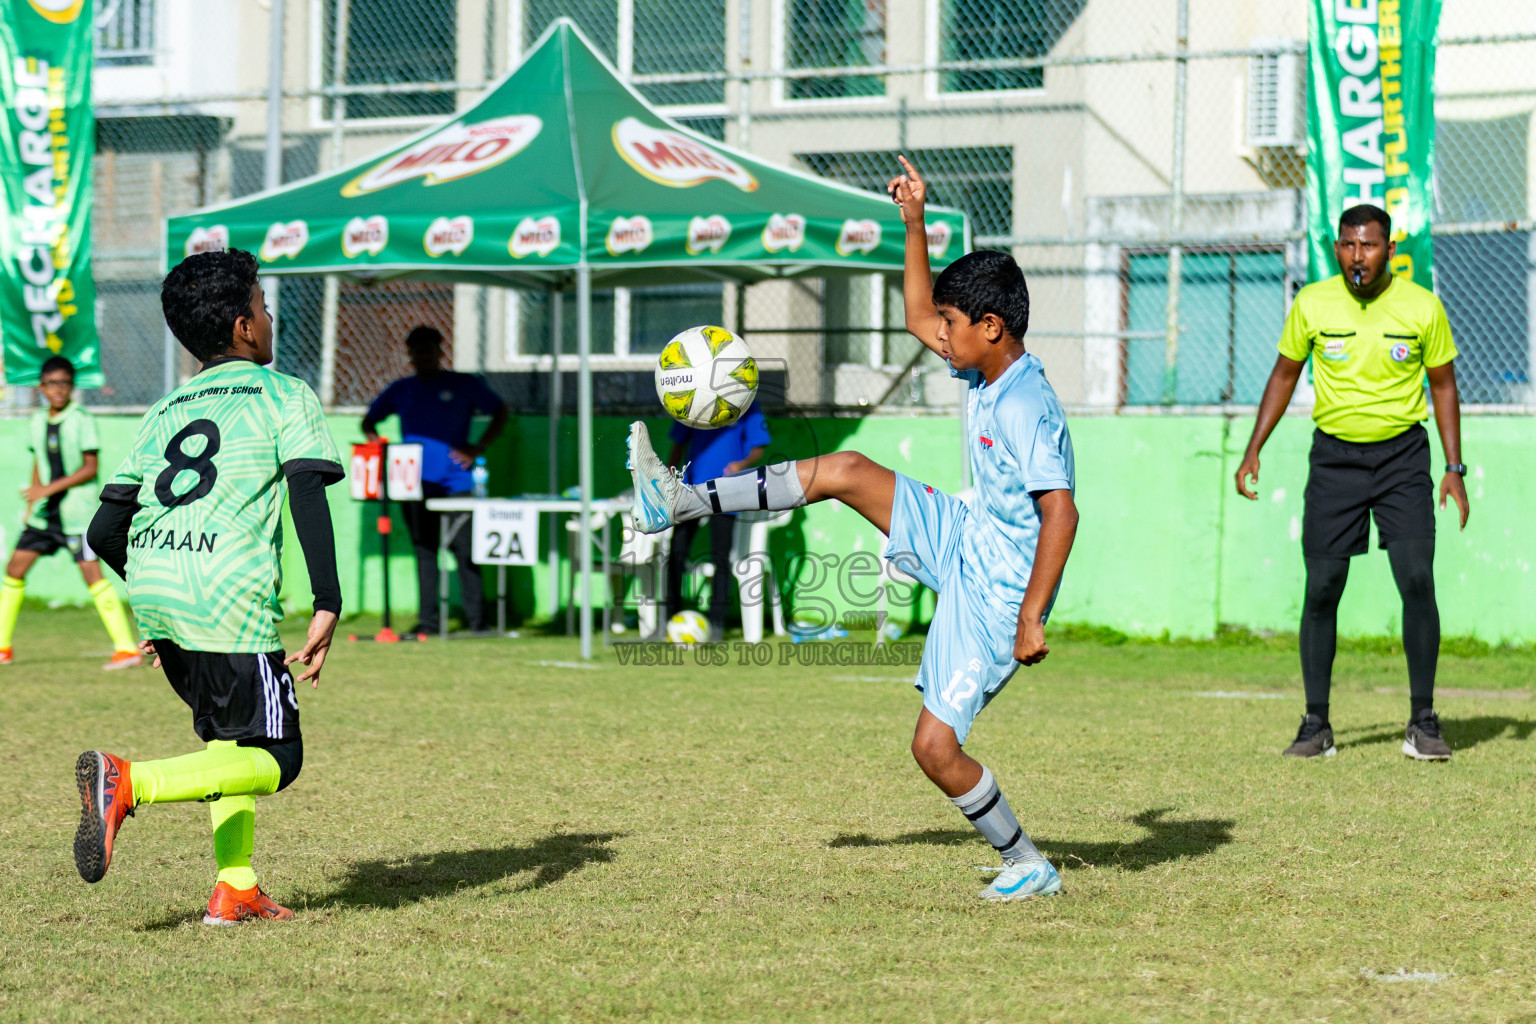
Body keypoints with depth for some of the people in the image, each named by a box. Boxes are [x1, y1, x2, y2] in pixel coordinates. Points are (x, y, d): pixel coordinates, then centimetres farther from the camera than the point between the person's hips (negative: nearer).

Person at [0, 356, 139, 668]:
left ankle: (127, 648, -14)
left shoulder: (82, 420, -10)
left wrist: (49, 489, -17)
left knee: (91, 572, -14)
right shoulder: (37, 422, 8)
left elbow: (90, 468, -13)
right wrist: (33, 502, 15)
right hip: (44, 513, 7)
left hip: (75, 511, -7)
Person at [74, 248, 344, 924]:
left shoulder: (165, 411, 22)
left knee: (231, 737, 23)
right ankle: (129, 783, -21)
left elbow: (104, 531, 20)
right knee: (274, 761, 0)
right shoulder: (284, 395, 6)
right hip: (230, 593, -7)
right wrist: (328, 604, -14)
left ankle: (235, 888, 12)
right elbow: (307, 494, -10)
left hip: (153, 591, 7)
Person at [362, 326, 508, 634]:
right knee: (423, 550, 3)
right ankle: (427, 618, 5)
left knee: (465, 550, -7)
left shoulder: (464, 385, 7)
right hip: (414, 485, 3)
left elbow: (500, 412, 13)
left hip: (454, 482, -3)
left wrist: (479, 448, 1)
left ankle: (476, 618, -3)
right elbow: (369, 421, 23)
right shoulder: (401, 390, 15)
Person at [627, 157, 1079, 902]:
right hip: (964, 541, 9)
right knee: (843, 471, 5)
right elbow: (917, 319, 19)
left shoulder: (1026, 410, -27)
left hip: (996, 588, -9)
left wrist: (1031, 619, -33)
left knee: (935, 746, -9)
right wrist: (914, 225, 10)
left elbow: (1061, 514, -32)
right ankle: (682, 503, 9)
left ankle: (1029, 868, 7)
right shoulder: (984, 374, 1)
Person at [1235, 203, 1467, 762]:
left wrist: (1454, 468, 0)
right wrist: (1253, 450, 4)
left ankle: (1422, 722, -3)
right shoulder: (1312, 304, -4)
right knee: (1321, 589, -2)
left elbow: (1443, 384, 6)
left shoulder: (1422, 307, -5)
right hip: (1334, 457, 1)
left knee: (1417, 580, -12)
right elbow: (1285, 374, 10)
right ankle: (1316, 724, 7)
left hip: (1403, 455, -1)